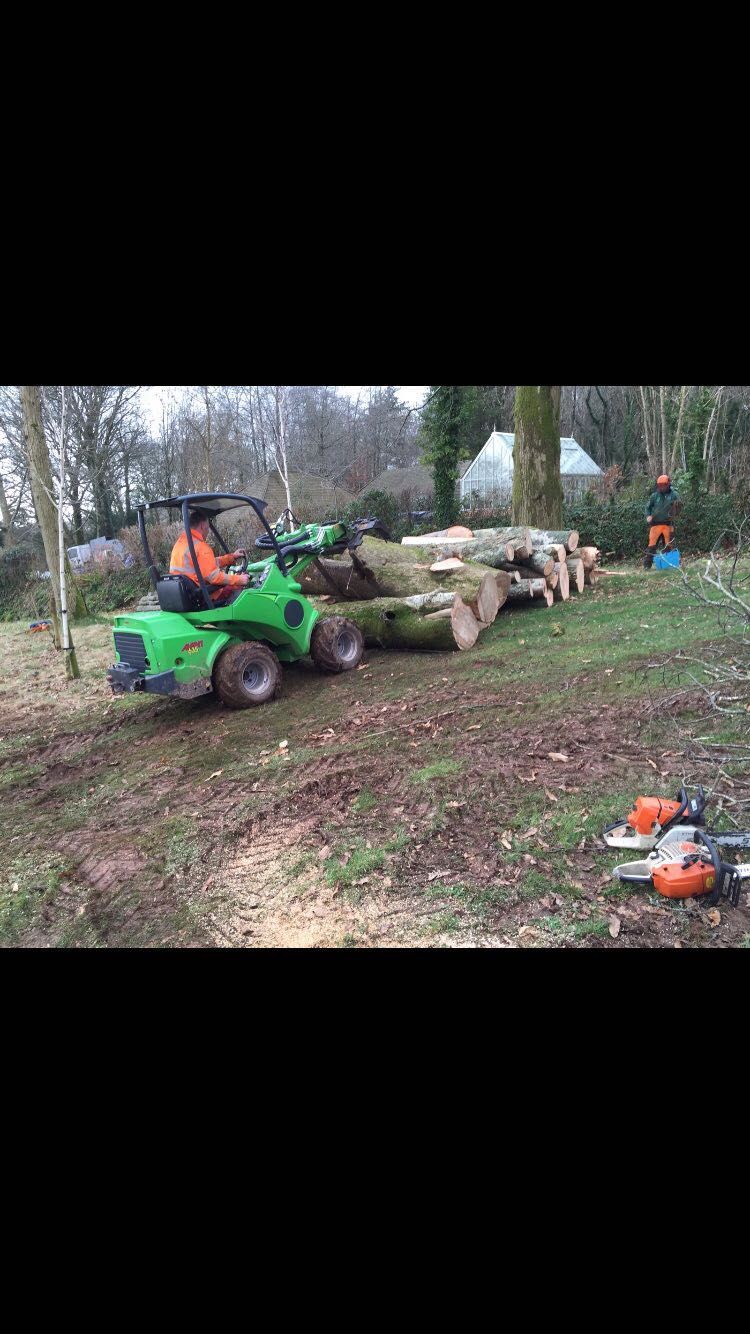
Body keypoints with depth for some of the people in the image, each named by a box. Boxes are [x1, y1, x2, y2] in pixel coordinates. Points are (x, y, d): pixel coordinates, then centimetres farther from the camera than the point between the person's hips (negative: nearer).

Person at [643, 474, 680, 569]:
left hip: (668, 524, 1)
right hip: (655, 524, 0)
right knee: (652, 545, -6)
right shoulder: (654, 495, 8)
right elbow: (648, 507, 14)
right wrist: (648, 516, -3)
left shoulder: (674, 495, 5)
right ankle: (647, 565, -6)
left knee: (668, 545, 7)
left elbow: (678, 508, 8)